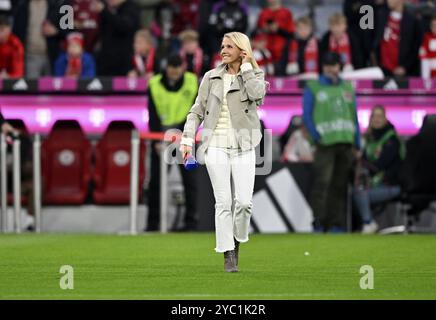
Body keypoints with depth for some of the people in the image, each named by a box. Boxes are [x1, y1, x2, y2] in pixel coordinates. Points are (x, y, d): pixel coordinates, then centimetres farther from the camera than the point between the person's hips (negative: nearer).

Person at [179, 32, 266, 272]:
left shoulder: (255, 75, 6)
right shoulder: (211, 77, 8)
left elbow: (257, 93, -18)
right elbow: (197, 111, 9)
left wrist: (246, 67, -8)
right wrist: (187, 138, -3)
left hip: (242, 147, 0)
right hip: (216, 146, 0)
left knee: (244, 201, -8)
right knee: (223, 202, -4)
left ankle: (237, 239, 20)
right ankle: (228, 255, 2)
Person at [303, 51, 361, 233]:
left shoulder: (347, 87, 18)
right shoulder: (313, 88, 6)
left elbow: (354, 116, 19)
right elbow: (307, 115, 1)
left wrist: (357, 143, 12)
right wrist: (316, 137, -12)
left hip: (346, 143, 4)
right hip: (325, 142, -4)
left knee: (340, 185, 4)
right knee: (322, 182, -14)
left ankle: (337, 224, 7)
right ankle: (318, 223, -13)